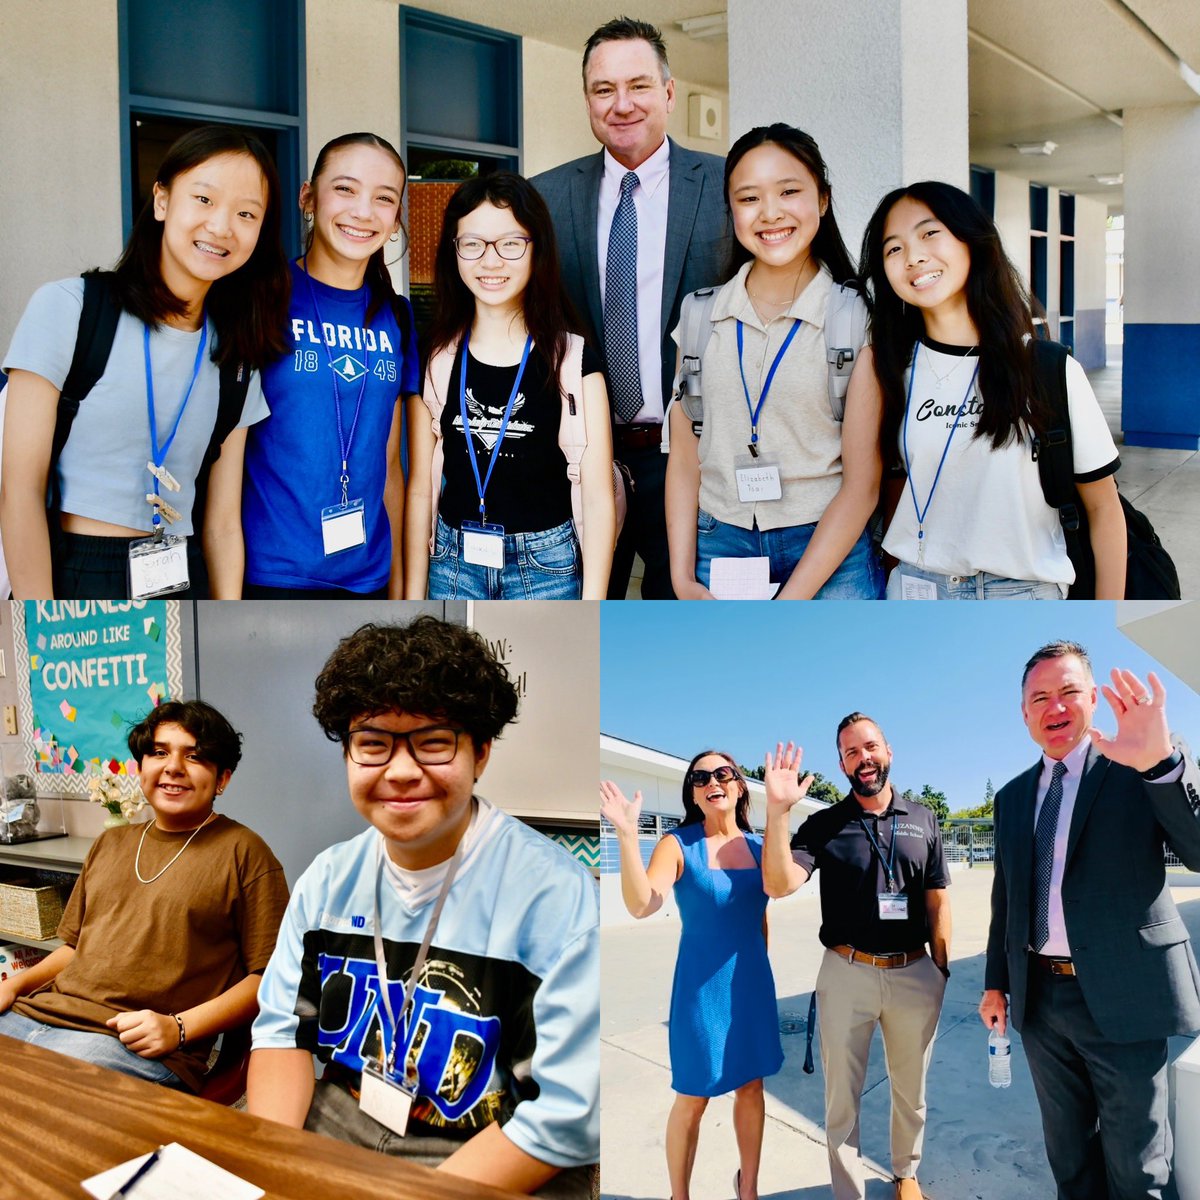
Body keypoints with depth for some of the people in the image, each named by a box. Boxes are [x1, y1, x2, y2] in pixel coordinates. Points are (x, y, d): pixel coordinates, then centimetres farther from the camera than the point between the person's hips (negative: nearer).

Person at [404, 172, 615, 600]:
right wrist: (413, 600, 2)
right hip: (453, 564, 2)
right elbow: (420, 487, 4)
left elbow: (598, 495, -6)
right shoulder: (436, 358, 2)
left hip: (547, 565, -2)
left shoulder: (572, 360, -4)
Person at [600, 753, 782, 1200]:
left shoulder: (757, 845, 2)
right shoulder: (679, 845, -12)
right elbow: (641, 904, -28)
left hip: (752, 982, 5)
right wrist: (627, 834, -38)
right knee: (693, 1098, 4)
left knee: (751, 1086, 15)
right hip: (701, 986, -5)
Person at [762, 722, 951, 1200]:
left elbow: (938, 900, 7)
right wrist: (777, 809, -25)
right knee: (842, 1096, 8)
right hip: (846, 975, -2)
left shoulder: (923, 820, 5)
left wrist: (941, 970, 1)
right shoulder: (824, 825, -2)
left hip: (914, 974, 2)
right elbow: (779, 883, -15)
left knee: (911, 1091, 18)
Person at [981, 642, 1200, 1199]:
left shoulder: (1137, 773, -6)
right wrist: (995, 982, 16)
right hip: (1040, 997, 5)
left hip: (1122, 996, -5)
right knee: (1067, 1153, 18)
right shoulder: (1013, 795, 11)